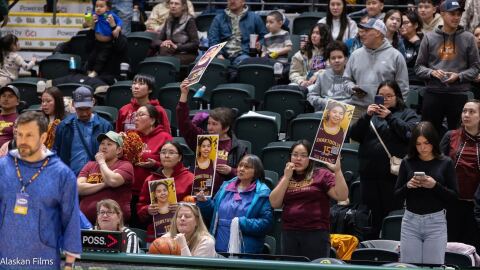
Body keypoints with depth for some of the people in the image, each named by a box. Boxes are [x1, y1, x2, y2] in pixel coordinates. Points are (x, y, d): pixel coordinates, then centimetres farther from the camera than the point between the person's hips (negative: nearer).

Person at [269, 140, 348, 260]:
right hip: (289, 233, 4)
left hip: (316, 233, -4)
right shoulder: (286, 178, 17)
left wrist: (337, 171, -18)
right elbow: (275, 203, 5)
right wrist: (286, 177, 0)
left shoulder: (322, 175, 4)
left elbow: (342, 196, -7)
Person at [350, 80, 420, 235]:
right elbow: (354, 135, 6)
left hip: (393, 174, -4)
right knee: (373, 216, 7)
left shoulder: (407, 114, 8)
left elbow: (410, 133, -11)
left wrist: (390, 117, -16)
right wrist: (367, 116, -8)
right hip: (369, 173, 4)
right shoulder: (372, 113, 18)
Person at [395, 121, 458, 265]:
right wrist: (407, 186, -13)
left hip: (436, 222, -2)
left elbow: (453, 196, -2)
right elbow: (397, 196, 7)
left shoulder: (446, 163, -1)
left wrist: (435, 185, -18)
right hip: (410, 221, 2)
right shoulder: (407, 162, 4)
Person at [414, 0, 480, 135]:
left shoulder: (468, 38, 4)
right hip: (433, 93, 1)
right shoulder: (429, 38, 6)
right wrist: (432, 73, -12)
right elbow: (419, 67, 8)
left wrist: (459, 76, -12)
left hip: (459, 94, 0)